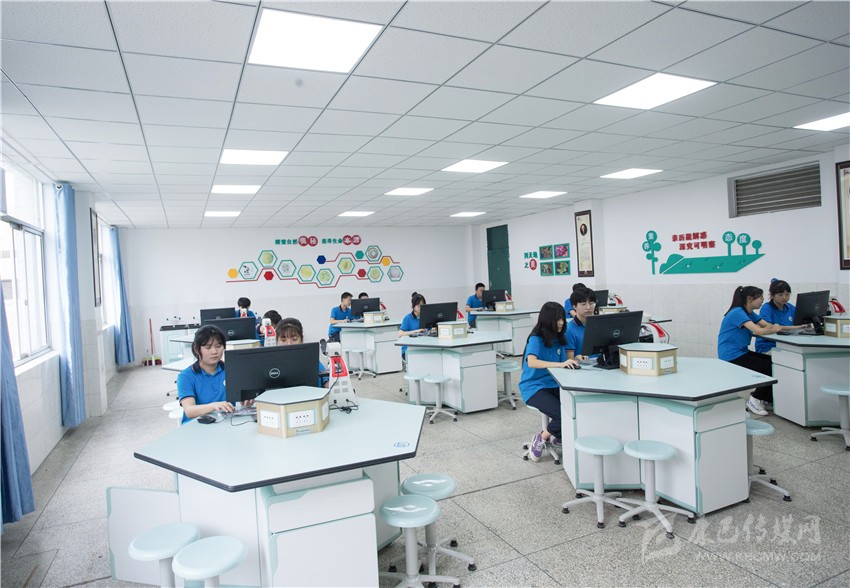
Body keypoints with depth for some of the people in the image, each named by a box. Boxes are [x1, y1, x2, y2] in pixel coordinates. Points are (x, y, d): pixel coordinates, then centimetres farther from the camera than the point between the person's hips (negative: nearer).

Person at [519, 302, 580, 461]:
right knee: (563, 413, -27)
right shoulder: (536, 339, -13)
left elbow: (563, 363, 11)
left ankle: (556, 435, 7)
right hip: (533, 387, -6)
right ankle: (541, 439, 1)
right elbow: (531, 362, -31)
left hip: (553, 385, 7)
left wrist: (574, 360, -11)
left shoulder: (559, 339, 9)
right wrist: (560, 364, -38)